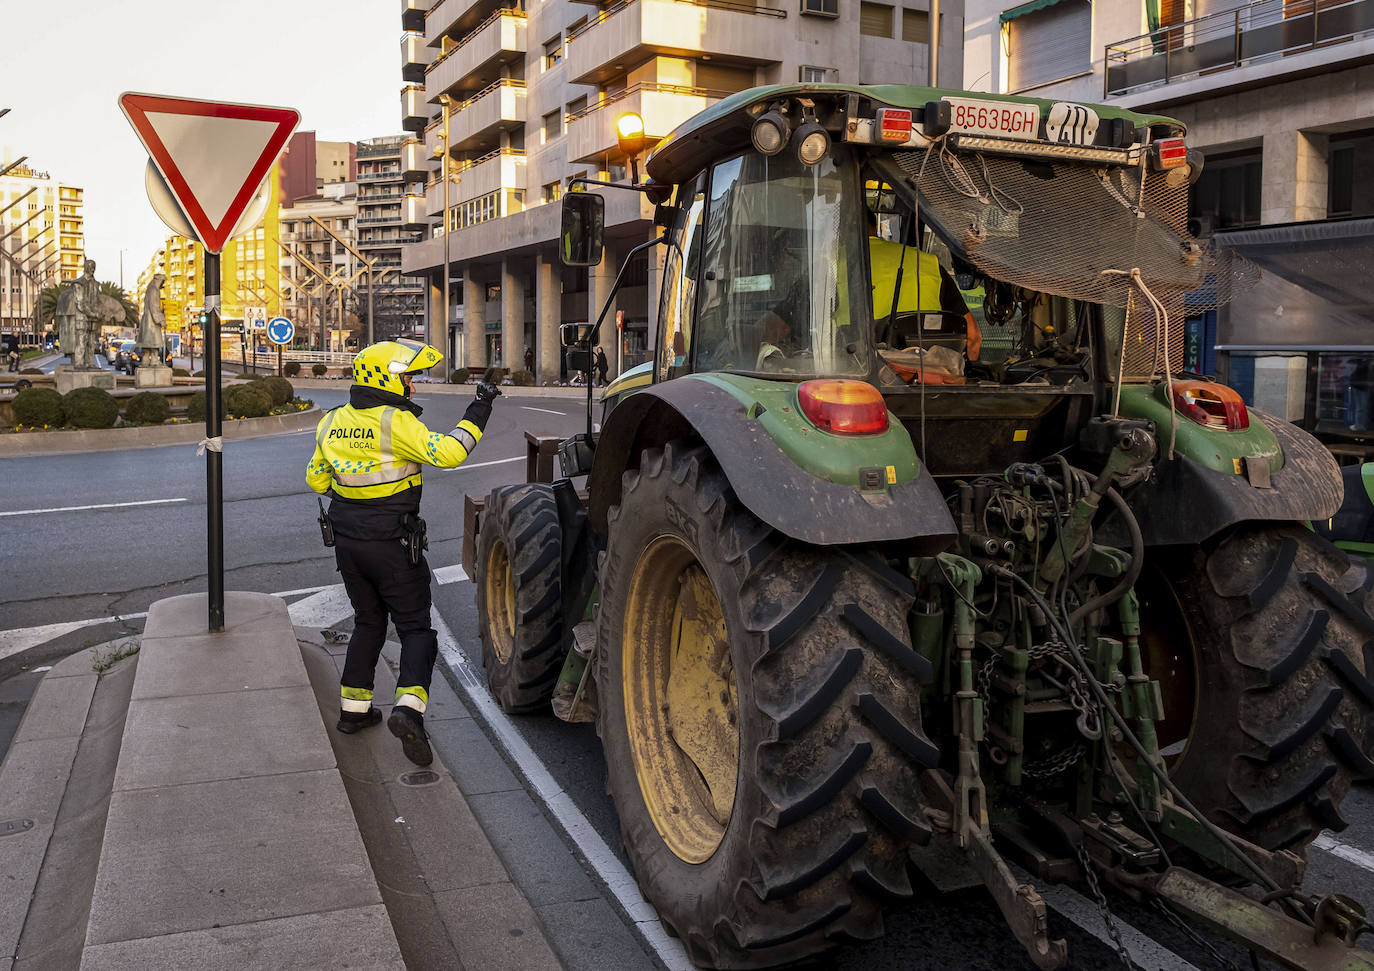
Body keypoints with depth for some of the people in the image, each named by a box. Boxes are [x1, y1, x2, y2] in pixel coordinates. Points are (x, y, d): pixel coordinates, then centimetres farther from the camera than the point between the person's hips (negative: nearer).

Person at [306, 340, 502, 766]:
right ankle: (408, 707, -16)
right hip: (391, 543, -6)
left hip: (347, 540, 6)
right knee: (415, 628, 2)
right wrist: (478, 411, -17)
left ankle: (353, 707, 26)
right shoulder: (395, 422, -16)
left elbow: (316, 480, 14)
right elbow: (448, 452, -26)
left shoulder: (333, 422, 5)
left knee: (368, 623, 22)